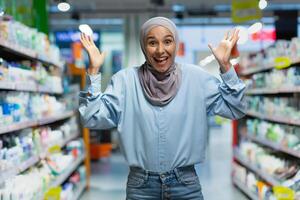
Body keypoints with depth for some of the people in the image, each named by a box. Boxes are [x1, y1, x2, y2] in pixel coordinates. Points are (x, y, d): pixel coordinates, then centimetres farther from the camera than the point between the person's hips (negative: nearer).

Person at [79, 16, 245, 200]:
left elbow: (235, 109, -1)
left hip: (186, 184, 1)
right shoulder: (126, 79, -3)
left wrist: (225, 65, -10)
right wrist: (94, 70, -13)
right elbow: (93, 119, -8)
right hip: (141, 185, 0)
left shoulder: (195, 77, -1)